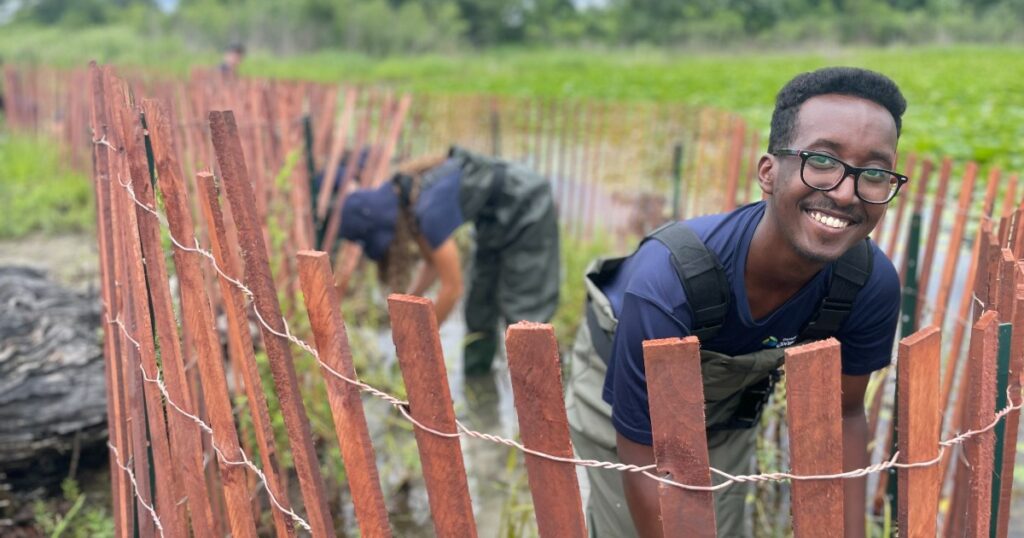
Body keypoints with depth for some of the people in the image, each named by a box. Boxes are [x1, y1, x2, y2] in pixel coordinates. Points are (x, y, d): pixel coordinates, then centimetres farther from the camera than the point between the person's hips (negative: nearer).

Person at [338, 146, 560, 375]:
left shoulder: (429, 209, -32)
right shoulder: (399, 198, -5)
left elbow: (452, 288, -24)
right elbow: (434, 261, 6)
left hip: (527, 210, -9)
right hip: (496, 219, 9)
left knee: (522, 310, -9)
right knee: (480, 308, 12)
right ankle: (474, 379, 25)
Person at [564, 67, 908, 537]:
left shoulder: (873, 284, -27)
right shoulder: (667, 287, -42)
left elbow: (841, 415, -10)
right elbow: (643, 465, -32)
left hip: (731, 399, 4)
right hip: (619, 389, -3)